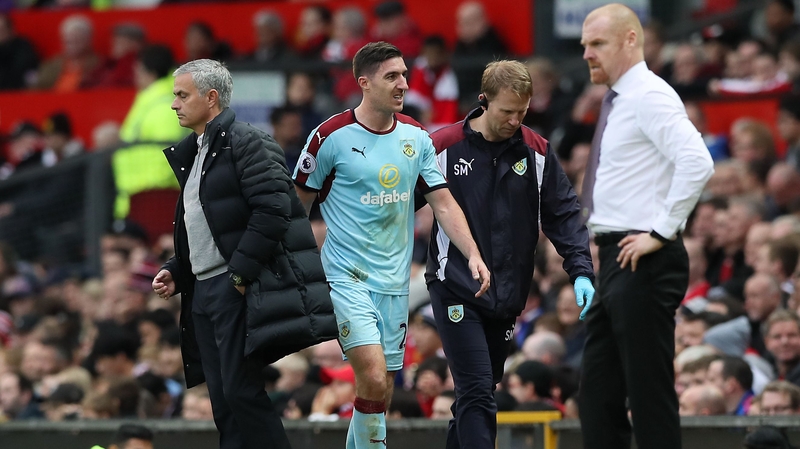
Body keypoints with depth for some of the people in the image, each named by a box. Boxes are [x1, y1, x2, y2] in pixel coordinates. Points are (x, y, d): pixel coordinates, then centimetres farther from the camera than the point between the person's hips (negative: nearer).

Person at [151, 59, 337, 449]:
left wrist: (240, 272, -20)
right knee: (223, 402, 7)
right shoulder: (192, 155, 20)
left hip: (239, 290, -9)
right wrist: (174, 271, 13)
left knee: (241, 391, -12)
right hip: (204, 291, 9)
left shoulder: (246, 143, -9)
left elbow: (272, 210, -19)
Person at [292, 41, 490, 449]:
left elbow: (444, 204, 7)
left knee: (380, 391, 7)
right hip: (347, 277, -5)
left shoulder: (416, 137, 6)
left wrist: (473, 256, -6)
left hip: (394, 281, 5)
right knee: (373, 377, -20)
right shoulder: (332, 137, -8)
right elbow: (296, 204, 1)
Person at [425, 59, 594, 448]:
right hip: (457, 292, -4)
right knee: (477, 396, -15)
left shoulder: (536, 152, 4)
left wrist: (581, 271, -9)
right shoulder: (444, 147, -6)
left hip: (507, 297, 5)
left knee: (476, 395, 13)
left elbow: (564, 214, 3)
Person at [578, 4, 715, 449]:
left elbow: (697, 163, -26)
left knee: (650, 395, -8)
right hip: (617, 261, 10)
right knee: (599, 395, 11)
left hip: (644, 262, -10)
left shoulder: (650, 97, -13)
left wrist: (661, 232, -22)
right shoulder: (620, 101, 17)